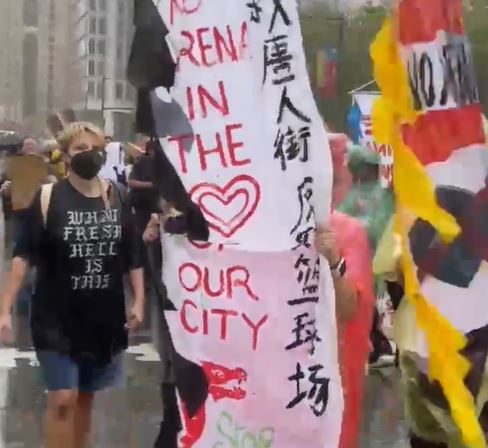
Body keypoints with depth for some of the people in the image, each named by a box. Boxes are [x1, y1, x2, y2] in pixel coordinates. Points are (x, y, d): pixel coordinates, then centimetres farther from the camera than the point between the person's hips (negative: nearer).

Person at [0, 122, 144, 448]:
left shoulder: (117, 197, 2)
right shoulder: (48, 198, -8)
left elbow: (133, 254, 9)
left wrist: (139, 302, 5)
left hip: (105, 317, 4)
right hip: (58, 318, -4)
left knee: (85, 396, 14)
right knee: (63, 399, -7)